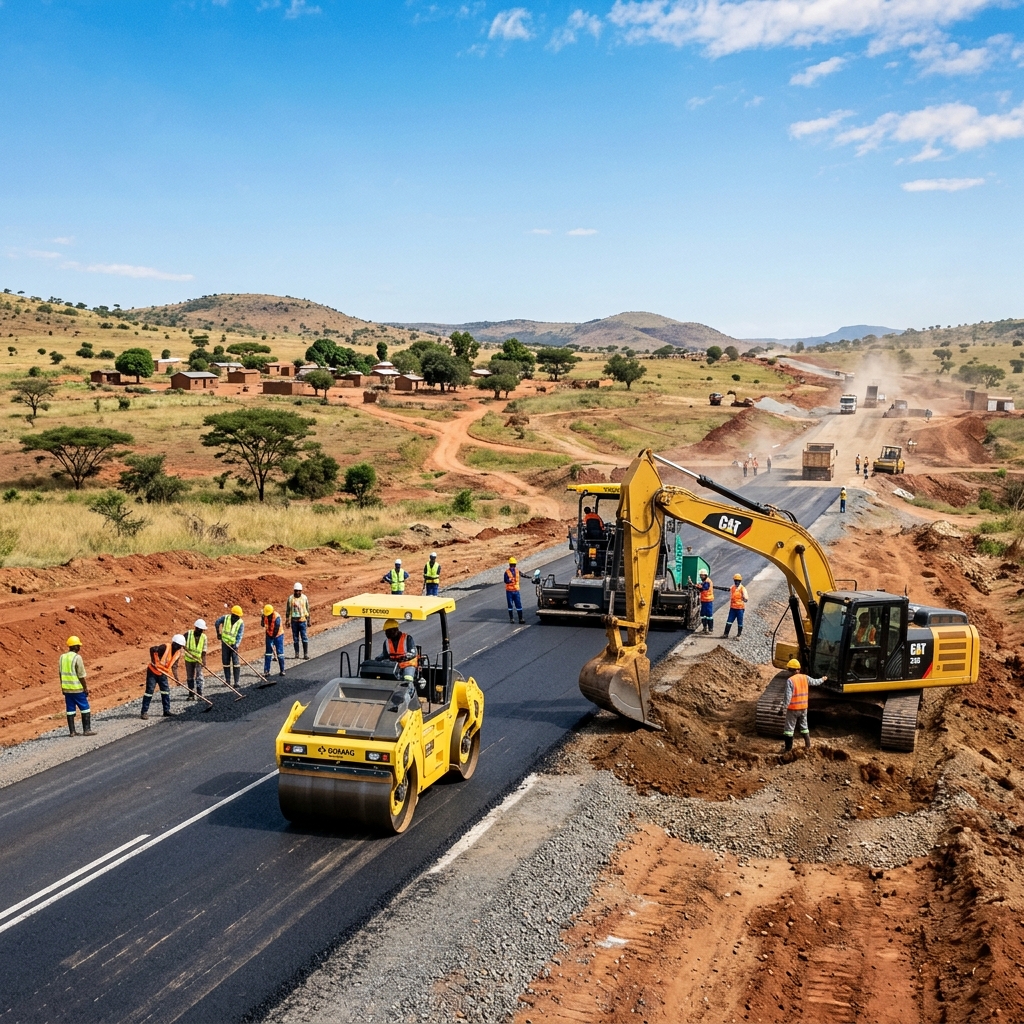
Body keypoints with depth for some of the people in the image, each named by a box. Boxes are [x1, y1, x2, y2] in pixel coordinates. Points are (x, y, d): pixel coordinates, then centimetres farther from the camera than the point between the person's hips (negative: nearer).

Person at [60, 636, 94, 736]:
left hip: (66, 689, 6)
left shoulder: (62, 657, 5)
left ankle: (72, 731, 10)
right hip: (77, 689, -6)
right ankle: (87, 730, 1)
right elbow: (81, 675, -14)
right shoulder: (77, 657, -14)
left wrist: (62, 687, 18)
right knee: (85, 709, 2)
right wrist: (86, 688, -7)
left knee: (70, 710, 9)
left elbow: (61, 674, 11)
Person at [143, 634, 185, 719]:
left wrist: (176, 678, -6)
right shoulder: (165, 647, -23)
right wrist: (154, 662, -26)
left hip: (163, 673, 7)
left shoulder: (178, 653, -1)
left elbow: (174, 666, 3)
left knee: (166, 691, 5)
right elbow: (152, 649, -29)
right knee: (149, 690, -6)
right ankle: (144, 711, 1)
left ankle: (167, 711, 14)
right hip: (153, 671, -7)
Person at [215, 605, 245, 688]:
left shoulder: (241, 623, -11)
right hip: (225, 643, 2)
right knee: (225, 662, 8)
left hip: (234, 645, -2)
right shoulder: (225, 618, -6)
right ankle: (227, 680, 18)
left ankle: (236, 681, -8)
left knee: (236, 662, -9)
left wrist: (236, 644, -30)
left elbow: (240, 635, -18)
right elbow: (217, 623, 11)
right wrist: (218, 633, 13)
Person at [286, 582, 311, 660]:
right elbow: (287, 610, 6)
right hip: (294, 621, 1)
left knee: (305, 638, -4)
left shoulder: (304, 598, 2)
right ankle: (296, 654, 12)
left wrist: (308, 621, 6)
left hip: (302, 621, -1)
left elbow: (307, 610, 7)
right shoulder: (290, 598, 1)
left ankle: (306, 654, -2)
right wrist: (287, 621, 3)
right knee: (295, 638, 5)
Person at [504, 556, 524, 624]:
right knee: (510, 605, 4)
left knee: (519, 605, -1)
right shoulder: (507, 572, -9)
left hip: (516, 590, 3)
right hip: (509, 591, -3)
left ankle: (521, 618, -1)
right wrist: (510, 580, -32)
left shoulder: (517, 571, 5)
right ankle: (511, 618, 12)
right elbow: (506, 581, -19)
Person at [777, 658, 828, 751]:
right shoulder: (805, 678, -1)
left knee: (789, 728, 2)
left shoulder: (790, 680, -18)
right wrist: (823, 679, 40)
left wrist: (782, 708, -16)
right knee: (804, 727, 19)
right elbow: (815, 682, 19)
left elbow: (787, 697, -22)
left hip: (793, 708, -6)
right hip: (803, 708, 6)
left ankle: (788, 748, 3)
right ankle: (808, 746, 24)